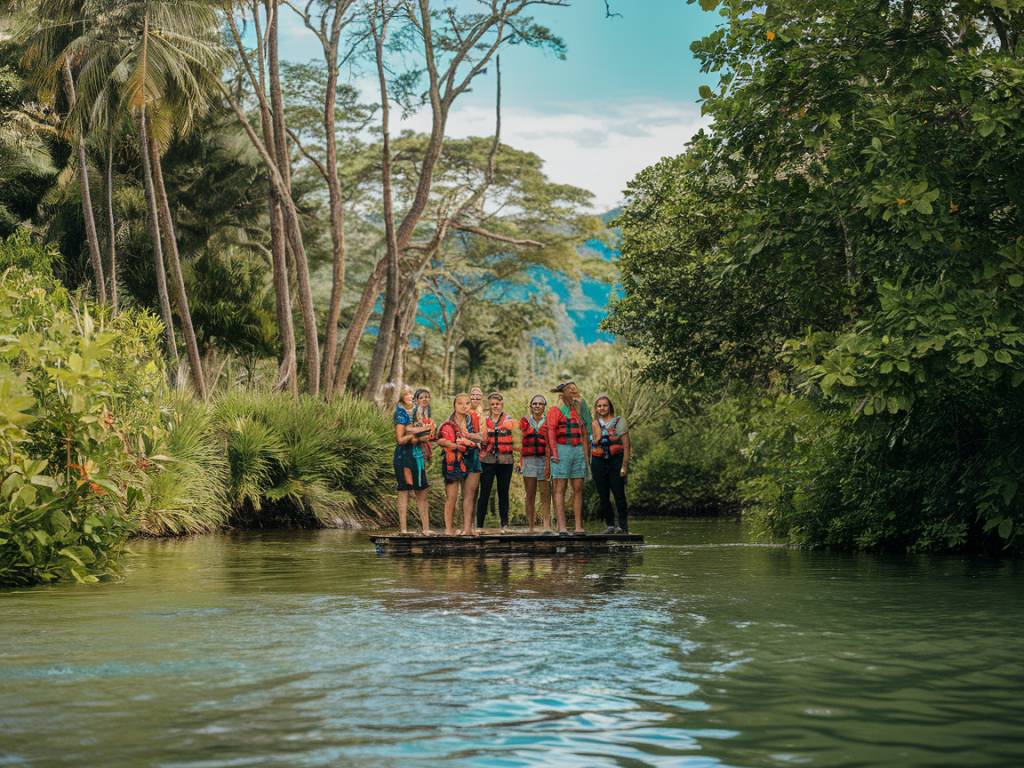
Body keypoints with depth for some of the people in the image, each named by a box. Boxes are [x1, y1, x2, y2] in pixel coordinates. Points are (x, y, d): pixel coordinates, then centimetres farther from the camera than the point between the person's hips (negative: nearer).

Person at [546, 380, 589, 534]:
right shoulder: (555, 410, 0)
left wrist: (586, 454, 14)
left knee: (578, 489, 3)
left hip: (578, 451, 6)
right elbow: (551, 432, -7)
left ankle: (578, 526, 5)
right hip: (562, 450, -6)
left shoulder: (577, 410, 19)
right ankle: (562, 527, -10)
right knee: (560, 490, -6)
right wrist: (554, 453, -16)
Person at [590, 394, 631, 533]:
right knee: (603, 496, 4)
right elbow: (596, 441, 0)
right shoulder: (594, 424, 13)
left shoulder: (619, 422, 3)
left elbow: (626, 446, -2)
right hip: (598, 462, 4)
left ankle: (623, 525, -5)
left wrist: (625, 465, -9)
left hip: (615, 460, -3)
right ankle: (610, 525, 11)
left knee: (619, 494, -9)